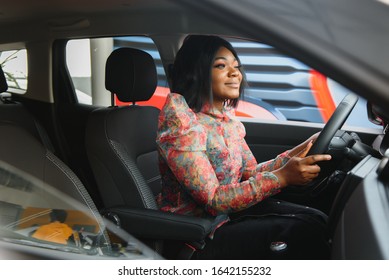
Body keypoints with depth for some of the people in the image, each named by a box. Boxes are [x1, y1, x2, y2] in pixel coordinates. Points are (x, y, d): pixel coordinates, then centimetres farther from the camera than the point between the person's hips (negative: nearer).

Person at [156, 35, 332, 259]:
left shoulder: (227, 118, 4)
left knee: (316, 220, -10)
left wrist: (297, 152, -4)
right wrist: (283, 177, -29)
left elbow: (251, 173, 9)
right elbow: (213, 200, -24)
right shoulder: (181, 121, -21)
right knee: (302, 232, -20)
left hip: (228, 212, 7)